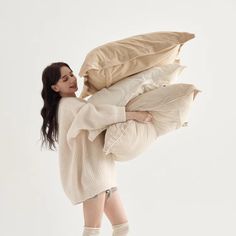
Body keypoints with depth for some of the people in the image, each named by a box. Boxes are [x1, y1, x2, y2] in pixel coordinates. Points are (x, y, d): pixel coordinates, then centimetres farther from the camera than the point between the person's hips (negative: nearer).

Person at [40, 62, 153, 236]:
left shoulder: (76, 105, 22)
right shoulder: (69, 104, -9)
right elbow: (95, 115, -28)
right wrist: (133, 114, -29)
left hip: (100, 172, 10)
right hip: (89, 172, -10)